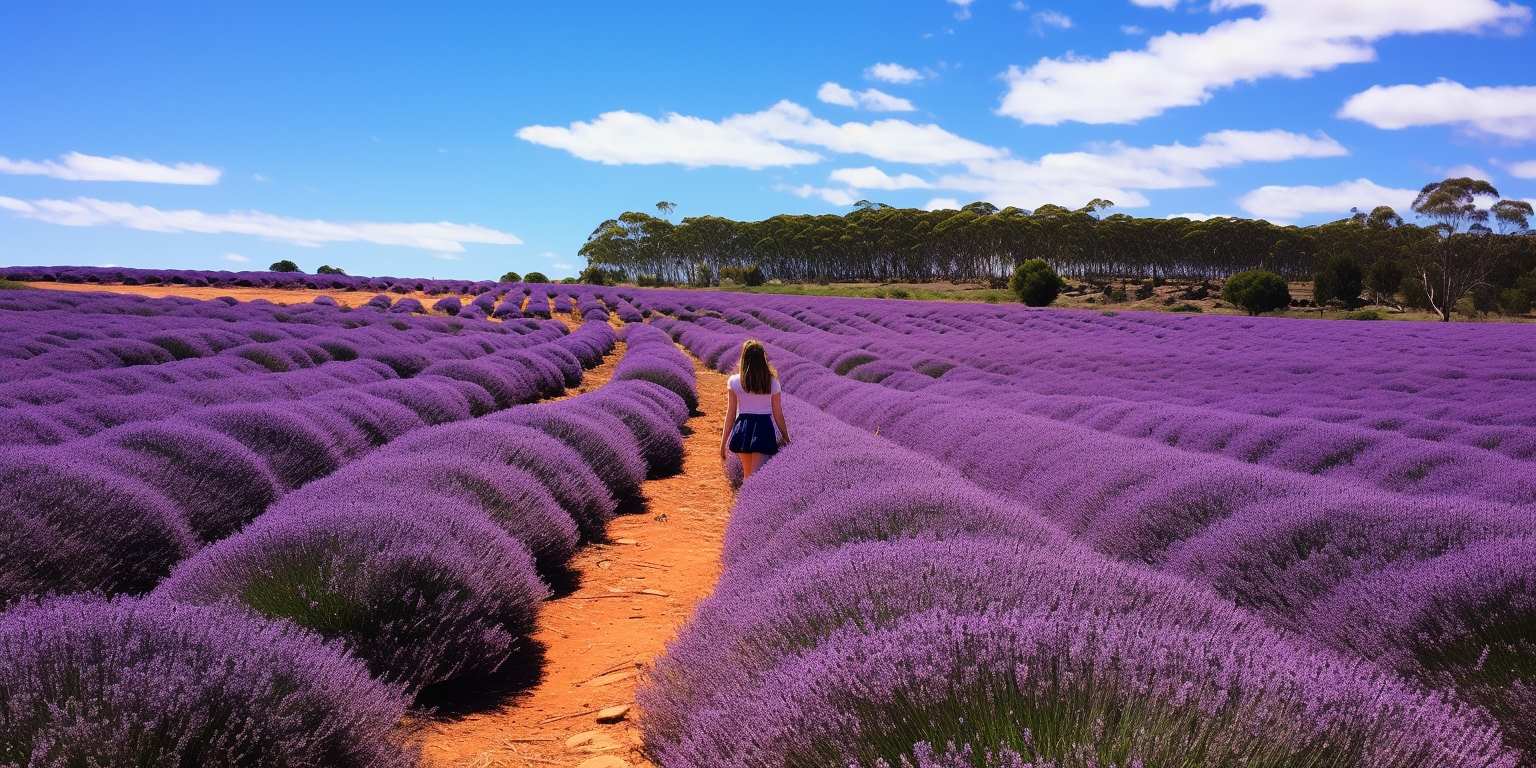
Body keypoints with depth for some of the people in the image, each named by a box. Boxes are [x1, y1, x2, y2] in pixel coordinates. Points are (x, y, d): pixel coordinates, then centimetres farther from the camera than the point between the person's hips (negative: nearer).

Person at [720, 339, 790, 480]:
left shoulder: (734, 381, -3)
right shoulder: (772, 382, -3)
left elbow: (730, 415, -1)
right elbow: (778, 415, 1)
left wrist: (723, 442, 6)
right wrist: (786, 438, 13)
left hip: (742, 429, 2)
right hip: (764, 430, -2)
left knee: (747, 475, 22)